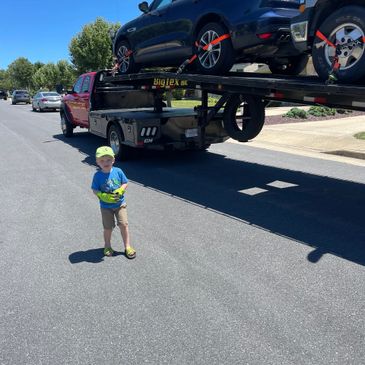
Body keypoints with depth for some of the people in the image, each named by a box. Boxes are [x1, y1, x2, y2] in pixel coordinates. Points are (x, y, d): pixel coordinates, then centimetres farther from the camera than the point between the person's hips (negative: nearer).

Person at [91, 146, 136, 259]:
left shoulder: (118, 171, -9)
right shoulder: (97, 175, -12)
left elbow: (125, 183, 0)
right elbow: (95, 190, -7)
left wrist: (120, 191, -20)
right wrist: (104, 196, -24)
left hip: (120, 204, 1)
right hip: (106, 206, 0)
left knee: (124, 225, -1)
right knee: (108, 227, 11)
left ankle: (127, 246, 16)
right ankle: (107, 246, 35)